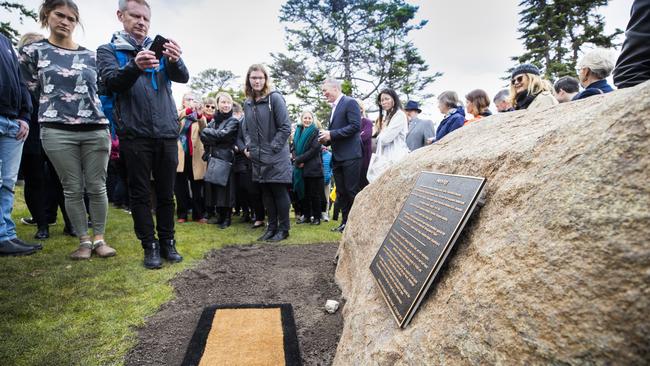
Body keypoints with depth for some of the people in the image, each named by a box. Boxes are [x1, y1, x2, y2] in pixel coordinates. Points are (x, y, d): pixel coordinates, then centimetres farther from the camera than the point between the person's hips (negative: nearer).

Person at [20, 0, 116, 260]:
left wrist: (90, 112, 15)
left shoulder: (90, 56, 15)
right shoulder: (32, 51, 9)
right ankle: (84, 241, 11)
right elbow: (33, 91, 11)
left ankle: (99, 239, 10)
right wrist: (57, 110, 12)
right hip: (57, 131, -1)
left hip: (96, 129, 2)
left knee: (97, 187, 1)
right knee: (72, 189, 1)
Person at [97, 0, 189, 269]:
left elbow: (183, 77, -3)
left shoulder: (159, 49, 14)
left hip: (167, 133, 2)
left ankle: (167, 241, 18)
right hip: (135, 134, -2)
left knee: (166, 193, 7)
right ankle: (150, 245, 12)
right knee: (140, 194, 2)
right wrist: (135, 67, -33)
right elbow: (111, 82, -12)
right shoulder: (109, 50, 7)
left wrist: (175, 60, -27)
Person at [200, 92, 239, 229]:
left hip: (225, 158, -6)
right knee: (214, 187, 7)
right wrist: (216, 140, -7)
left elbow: (223, 135, -15)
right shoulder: (213, 121, 15)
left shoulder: (234, 121, -2)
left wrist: (208, 132, -3)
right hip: (212, 158, 6)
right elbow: (203, 136, 8)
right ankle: (220, 215, 19)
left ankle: (227, 218, 7)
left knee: (225, 187, -4)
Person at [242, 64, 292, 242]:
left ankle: (283, 229, 13)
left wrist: (273, 148, -15)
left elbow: (285, 127, -12)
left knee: (279, 192, 1)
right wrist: (248, 146, 6)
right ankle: (272, 227, 24)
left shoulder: (275, 98, -8)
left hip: (276, 158, -6)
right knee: (266, 193, 12)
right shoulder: (247, 103, 11)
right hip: (258, 158, 6)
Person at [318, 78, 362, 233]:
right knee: (341, 192, 11)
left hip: (350, 156, -9)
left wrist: (331, 134, -17)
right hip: (337, 157, 9)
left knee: (352, 191, -4)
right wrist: (326, 138, 3)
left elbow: (355, 126, -18)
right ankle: (345, 222, 19)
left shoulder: (350, 102, -7)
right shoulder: (334, 107, 19)